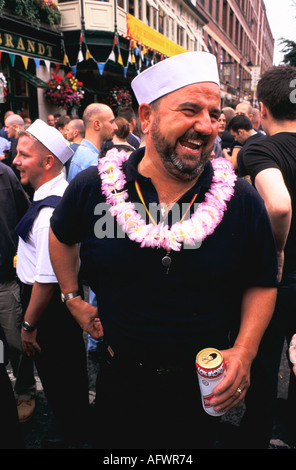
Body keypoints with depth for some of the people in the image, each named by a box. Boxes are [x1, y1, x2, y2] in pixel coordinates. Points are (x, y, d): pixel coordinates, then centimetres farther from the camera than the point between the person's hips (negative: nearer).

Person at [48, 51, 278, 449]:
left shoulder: (243, 201, -13)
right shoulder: (93, 188, -12)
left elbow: (262, 283, -2)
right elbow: (62, 235, 9)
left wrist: (245, 350, -14)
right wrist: (72, 298, 6)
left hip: (202, 386, 0)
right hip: (119, 376, 1)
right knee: (111, 443, 24)